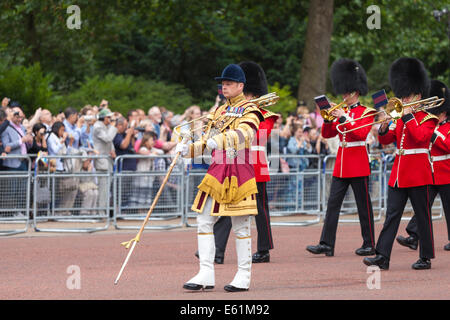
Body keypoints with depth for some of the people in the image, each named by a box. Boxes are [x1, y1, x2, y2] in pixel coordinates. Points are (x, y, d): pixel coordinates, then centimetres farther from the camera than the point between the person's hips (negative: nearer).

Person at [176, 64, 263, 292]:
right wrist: (188, 149, -3)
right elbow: (207, 141, 17)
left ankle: (244, 277, 5)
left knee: (240, 226, -1)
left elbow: (244, 134, -23)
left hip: (239, 170, -7)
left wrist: (220, 140, -40)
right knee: (204, 221, 0)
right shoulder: (219, 111, 18)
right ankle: (206, 275, 1)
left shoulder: (249, 111, -3)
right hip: (217, 170, 7)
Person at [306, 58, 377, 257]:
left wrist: (343, 119, -21)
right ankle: (326, 245, -5)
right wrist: (329, 118, -7)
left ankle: (369, 245, 9)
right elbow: (327, 134, 10)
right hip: (341, 165, 6)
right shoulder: (342, 112, 14)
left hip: (358, 165, -6)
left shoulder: (366, 112, -3)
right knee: (333, 203, -2)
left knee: (363, 206, 1)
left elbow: (362, 133, -19)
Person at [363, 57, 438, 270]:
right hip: (398, 173, 6)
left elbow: (420, 136, -22)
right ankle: (382, 257, -4)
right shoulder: (400, 118, 14)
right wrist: (384, 127, -9)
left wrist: (408, 116, -19)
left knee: (422, 216, 1)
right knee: (392, 215, 0)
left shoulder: (428, 119, -3)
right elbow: (385, 140, 11)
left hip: (418, 174, -6)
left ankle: (426, 258, 8)